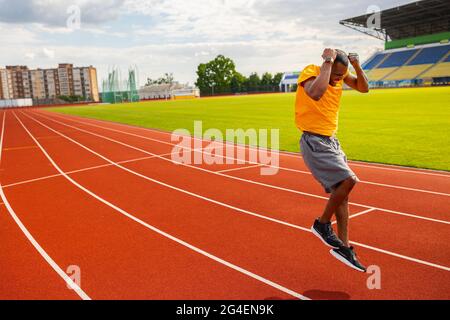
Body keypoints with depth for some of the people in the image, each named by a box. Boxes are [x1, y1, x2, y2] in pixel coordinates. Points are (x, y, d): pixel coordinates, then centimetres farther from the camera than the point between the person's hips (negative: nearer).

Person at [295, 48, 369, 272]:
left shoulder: (339, 74, 5)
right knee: (348, 180, -20)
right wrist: (328, 61, -28)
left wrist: (357, 66, -6)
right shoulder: (310, 72, -16)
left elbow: (363, 88, 11)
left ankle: (342, 246, 17)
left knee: (341, 192, 7)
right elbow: (316, 93, -38)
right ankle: (322, 224, 1)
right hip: (314, 142, -8)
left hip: (331, 141, 8)